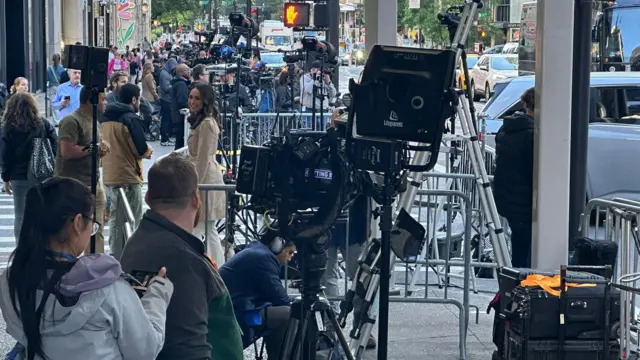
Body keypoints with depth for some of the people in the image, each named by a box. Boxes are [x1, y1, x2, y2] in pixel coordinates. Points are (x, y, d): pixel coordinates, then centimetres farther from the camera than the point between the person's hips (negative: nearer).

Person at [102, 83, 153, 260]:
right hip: (128, 178, -7)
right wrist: (149, 151, 6)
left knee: (115, 220, 17)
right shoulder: (131, 119, -13)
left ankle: (115, 258, 22)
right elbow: (141, 150, -16)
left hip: (109, 177, 8)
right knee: (130, 223, -1)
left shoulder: (106, 119, 9)